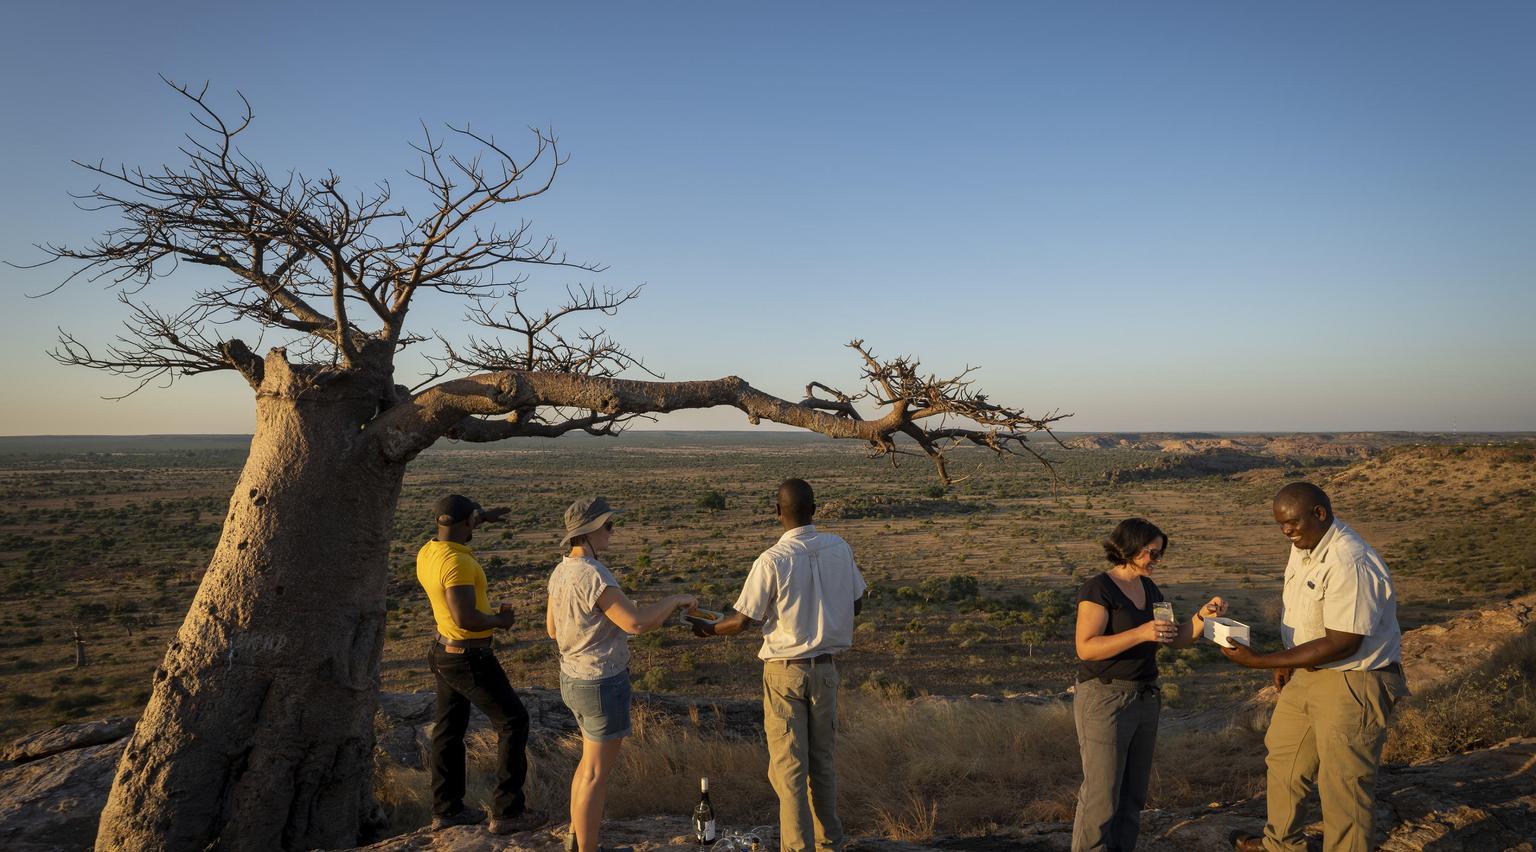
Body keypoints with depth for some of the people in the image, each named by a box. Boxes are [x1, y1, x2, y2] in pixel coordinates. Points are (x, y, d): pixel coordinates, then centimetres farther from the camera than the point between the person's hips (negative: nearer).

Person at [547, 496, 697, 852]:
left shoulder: (561, 572, 3)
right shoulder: (594, 576, -27)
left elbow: (552, 629, 13)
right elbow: (637, 623, -33)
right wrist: (676, 599, -17)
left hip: (574, 679, 9)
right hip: (603, 686, -9)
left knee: (594, 757, 27)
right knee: (597, 773, 4)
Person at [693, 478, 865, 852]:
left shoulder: (772, 561, -17)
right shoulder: (840, 549, -4)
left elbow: (743, 621, -11)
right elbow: (856, 604, 8)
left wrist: (709, 629, 9)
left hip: (785, 670, -4)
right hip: (826, 667, 5)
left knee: (788, 765, 4)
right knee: (822, 759, 18)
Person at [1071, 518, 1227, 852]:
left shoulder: (1149, 588, 11)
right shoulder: (1098, 589, -14)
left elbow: (1177, 639, 10)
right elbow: (1086, 648, -22)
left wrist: (1203, 615, -7)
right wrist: (1141, 633, -29)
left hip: (1144, 698, 8)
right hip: (1105, 699, -8)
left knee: (1133, 794, 13)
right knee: (1101, 796, -5)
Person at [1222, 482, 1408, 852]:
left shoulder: (1350, 564, -29)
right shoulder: (1303, 546, 2)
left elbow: (1343, 643, -30)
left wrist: (1262, 661, -30)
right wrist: (1287, 661, 18)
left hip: (1352, 684, -10)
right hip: (1308, 672, 10)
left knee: (1343, 785, 1)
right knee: (1283, 759, 23)